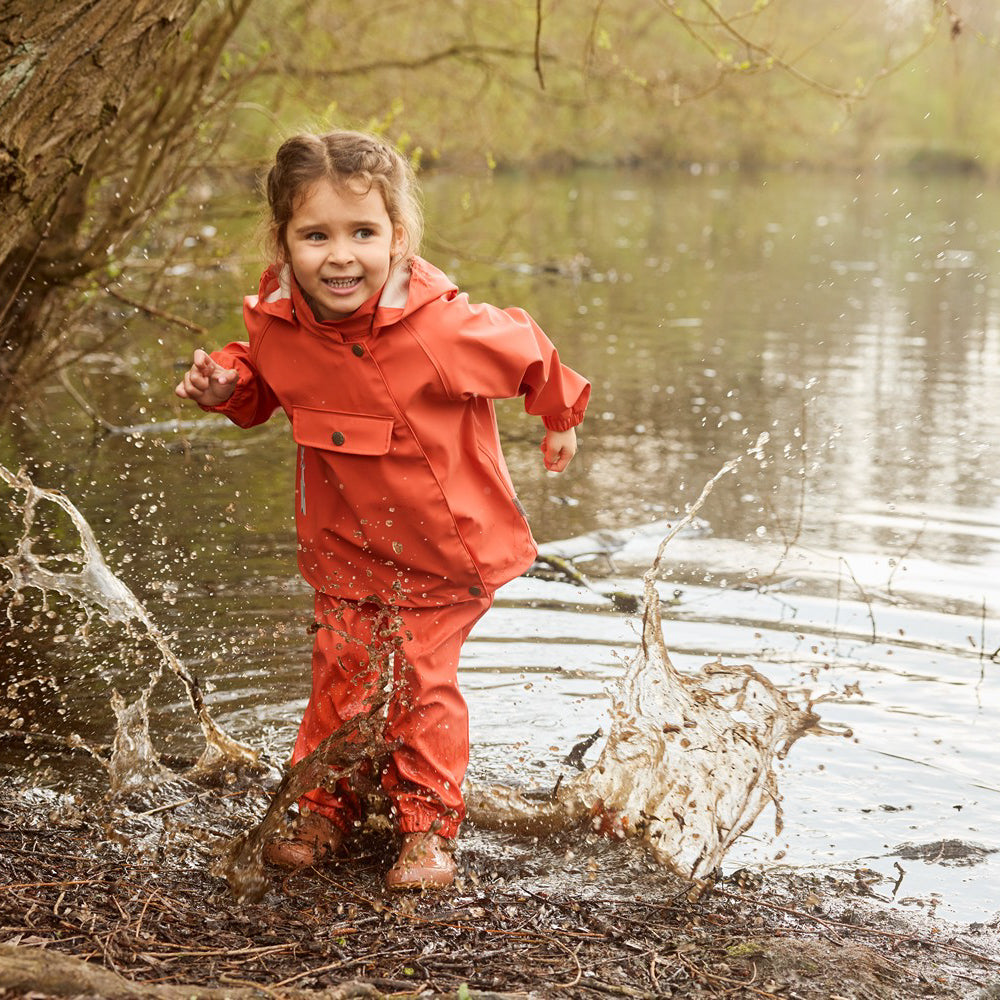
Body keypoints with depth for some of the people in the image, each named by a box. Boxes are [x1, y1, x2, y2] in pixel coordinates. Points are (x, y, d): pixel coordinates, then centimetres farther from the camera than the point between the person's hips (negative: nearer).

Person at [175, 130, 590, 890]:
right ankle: (325, 810, 31)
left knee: (423, 683, 1)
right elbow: (261, 384, 10)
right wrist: (224, 383, -14)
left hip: (440, 546, -4)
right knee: (339, 672, 11)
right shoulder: (278, 326, -15)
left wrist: (559, 418, 10)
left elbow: (526, 350, -9)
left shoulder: (443, 329, -30)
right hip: (344, 544, 4)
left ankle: (429, 828, 19)